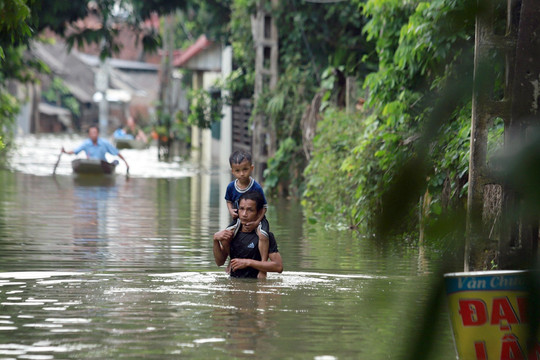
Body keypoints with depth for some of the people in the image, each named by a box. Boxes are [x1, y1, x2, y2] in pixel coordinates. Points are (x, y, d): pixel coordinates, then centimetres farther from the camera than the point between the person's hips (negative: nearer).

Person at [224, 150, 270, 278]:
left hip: (257, 218, -4)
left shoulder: (256, 187, -20)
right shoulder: (231, 187, -7)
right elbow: (229, 201, 13)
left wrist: (257, 222, -27)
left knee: (263, 235, -33)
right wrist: (231, 211, -9)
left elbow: (264, 207, -14)